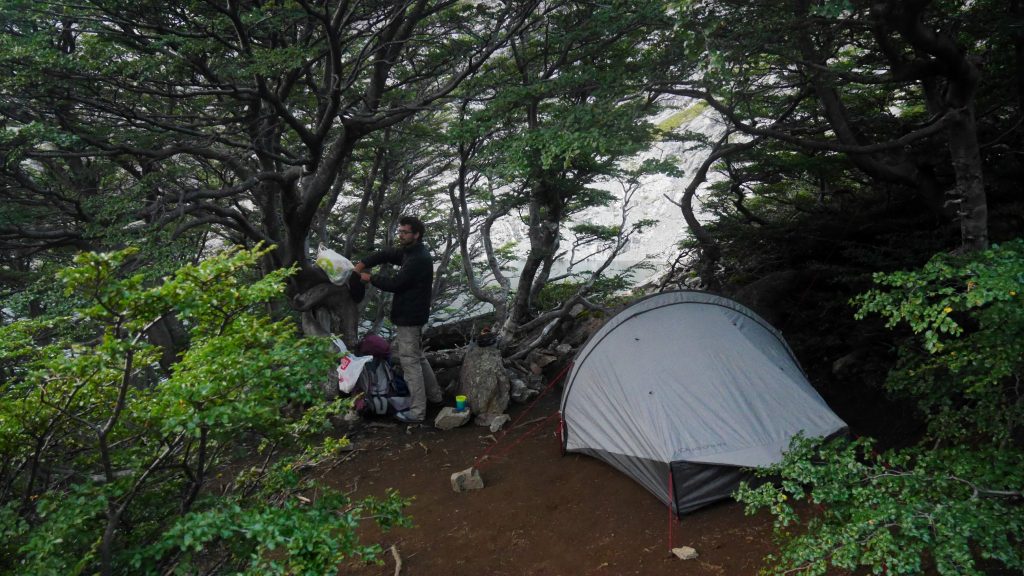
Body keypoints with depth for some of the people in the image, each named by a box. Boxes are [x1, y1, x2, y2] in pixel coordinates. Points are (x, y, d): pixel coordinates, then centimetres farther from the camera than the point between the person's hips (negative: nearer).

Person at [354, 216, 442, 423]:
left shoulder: (419, 259, -22)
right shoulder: (410, 252, 10)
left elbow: (395, 283, -22)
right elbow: (384, 254, 14)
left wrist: (370, 278, -7)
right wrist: (360, 266, 1)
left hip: (409, 318, -10)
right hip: (411, 315, 10)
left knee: (409, 361, -6)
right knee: (417, 357, 22)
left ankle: (417, 411, -1)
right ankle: (434, 394, 34)